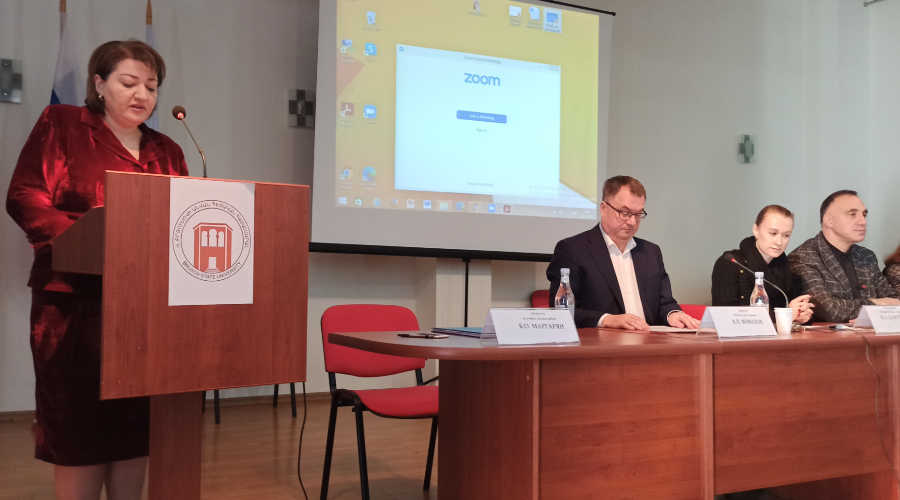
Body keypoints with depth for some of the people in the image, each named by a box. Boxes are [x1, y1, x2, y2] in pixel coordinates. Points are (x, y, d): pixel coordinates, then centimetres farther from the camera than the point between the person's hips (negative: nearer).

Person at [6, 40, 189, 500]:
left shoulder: (167, 152, 17)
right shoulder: (61, 124, 4)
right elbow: (25, 198, -6)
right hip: (78, 303, -4)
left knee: (137, 426, 8)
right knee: (81, 427, -1)